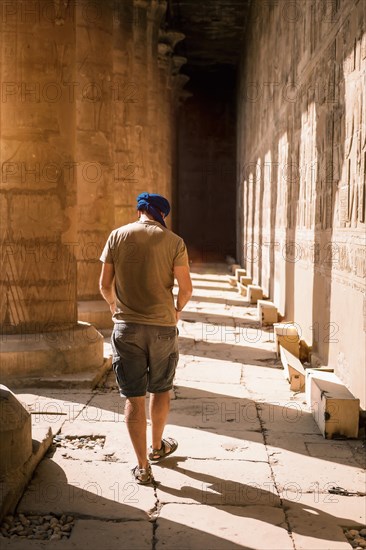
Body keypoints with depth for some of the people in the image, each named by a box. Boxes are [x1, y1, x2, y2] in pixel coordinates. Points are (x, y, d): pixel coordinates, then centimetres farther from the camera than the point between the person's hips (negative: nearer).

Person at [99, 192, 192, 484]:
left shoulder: (117, 236, 0)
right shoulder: (174, 242, -4)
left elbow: (105, 285, 1)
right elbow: (186, 288, -6)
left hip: (126, 326, 0)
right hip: (163, 325, 0)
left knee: (134, 397, 6)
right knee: (161, 390, 20)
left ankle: (143, 467, 11)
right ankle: (157, 447, 38)